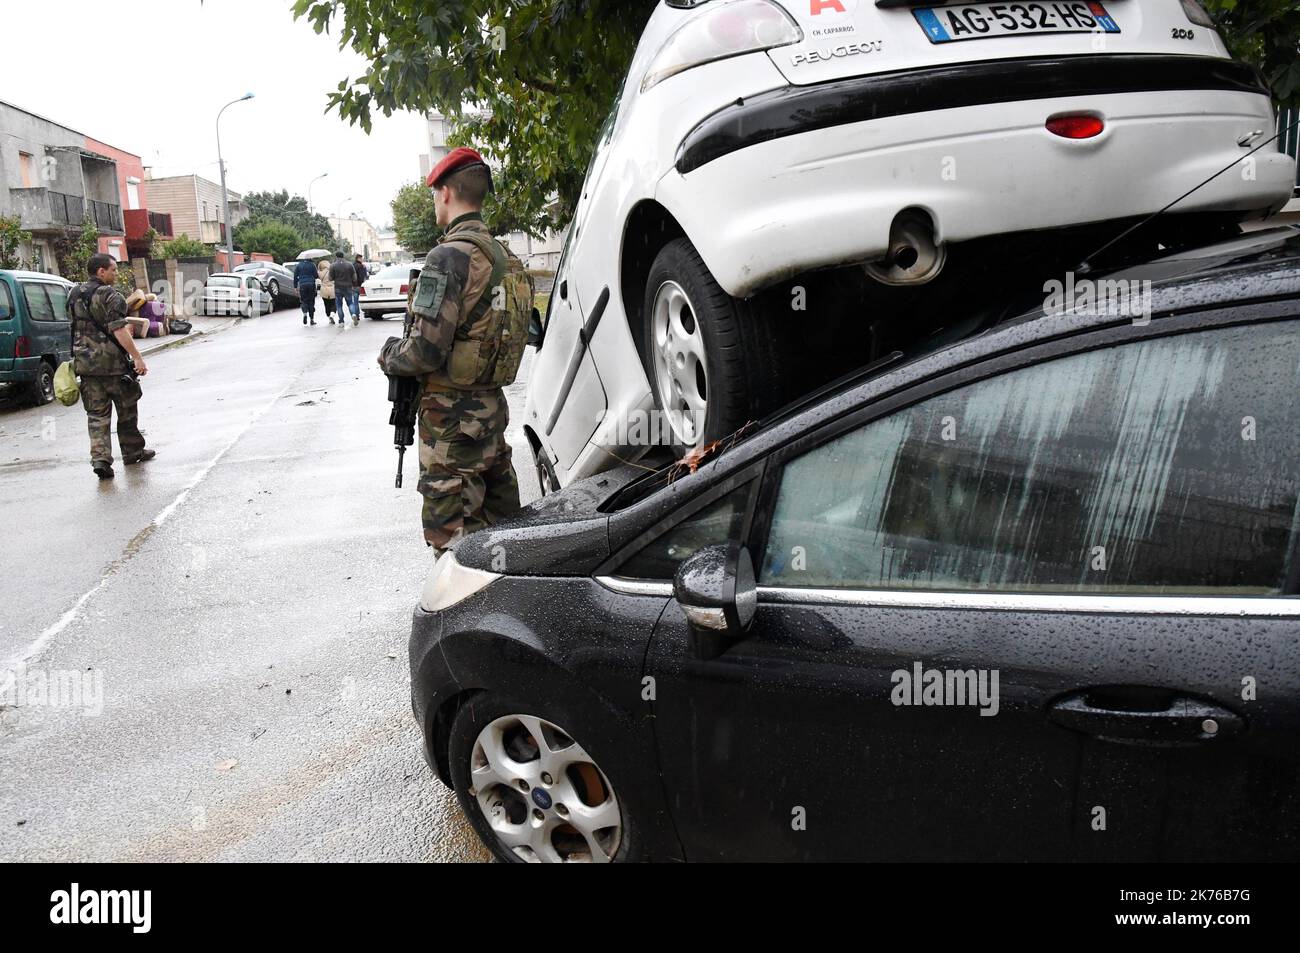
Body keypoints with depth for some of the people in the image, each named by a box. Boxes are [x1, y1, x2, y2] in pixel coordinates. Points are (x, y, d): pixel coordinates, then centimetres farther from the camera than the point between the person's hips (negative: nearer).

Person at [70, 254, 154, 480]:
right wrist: (137, 358, -22)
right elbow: (119, 330, -21)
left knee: (96, 414, 5)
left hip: (84, 363, 6)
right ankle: (132, 452, 24)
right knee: (126, 410, 11)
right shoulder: (110, 295, -13)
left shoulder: (74, 295, 12)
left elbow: (77, 327, 20)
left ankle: (100, 459, -7)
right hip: (112, 362, -6)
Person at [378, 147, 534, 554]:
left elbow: (426, 350, -22)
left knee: (451, 533, 0)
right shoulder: (507, 258, 9)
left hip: (452, 415, -9)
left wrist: (388, 355, -1)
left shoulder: (449, 256, -18)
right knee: (499, 523, 20)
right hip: (493, 405, 9)